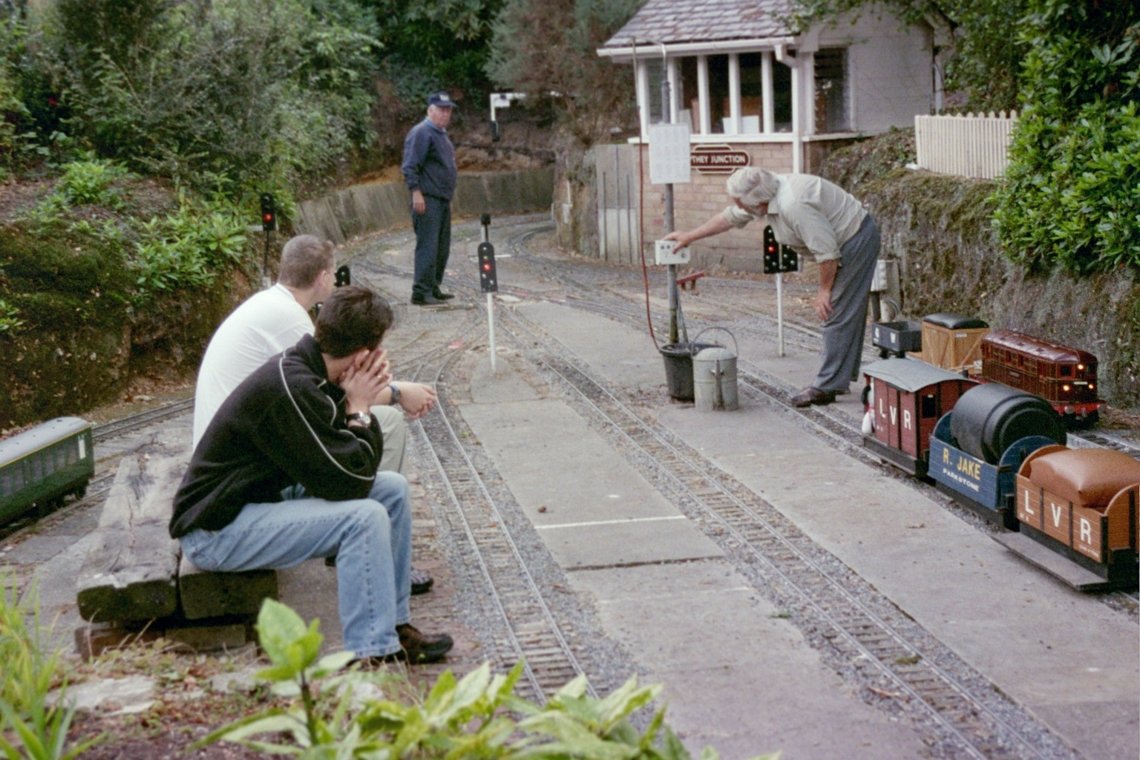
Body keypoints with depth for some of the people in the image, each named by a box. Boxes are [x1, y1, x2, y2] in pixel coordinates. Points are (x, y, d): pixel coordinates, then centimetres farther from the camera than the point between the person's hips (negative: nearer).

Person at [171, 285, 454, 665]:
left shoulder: (309, 370, 3)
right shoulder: (290, 388, -27)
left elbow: (364, 470, 5)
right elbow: (346, 483, -24)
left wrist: (360, 407, -10)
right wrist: (359, 410, -13)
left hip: (267, 496, 10)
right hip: (217, 530, -10)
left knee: (393, 488, 5)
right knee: (365, 516, -25)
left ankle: (394, 625, 11)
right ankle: (372, 657, -18)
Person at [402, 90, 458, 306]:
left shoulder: (441, 134, 20)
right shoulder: (421, 133, -10)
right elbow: (410, 166, -17)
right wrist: (416, 192, -22)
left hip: (443, 199, 10)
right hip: (427, 199, -10)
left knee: (442, 248, 13)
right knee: (428, 246, -11)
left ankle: (433, 288, 21)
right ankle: (421, 292, -10)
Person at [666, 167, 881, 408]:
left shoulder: (793, 206, -31)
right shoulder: (768, 190, 0)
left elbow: (827, 252, -27)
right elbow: (730, 217, 16)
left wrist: (824, 289, -14)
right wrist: (691, 235, 22)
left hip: (856, 239, -10)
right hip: (852, 237, 10)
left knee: (838, 314, -8)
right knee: (847, 314, 16)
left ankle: (826, 387, -4)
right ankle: (842, 377, 25)